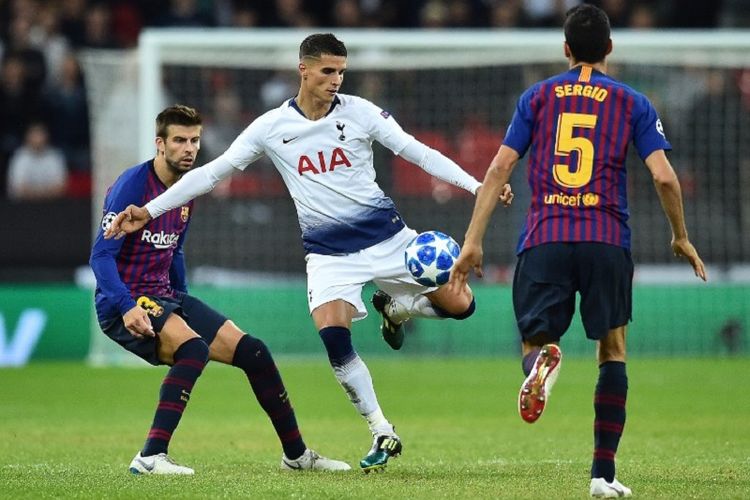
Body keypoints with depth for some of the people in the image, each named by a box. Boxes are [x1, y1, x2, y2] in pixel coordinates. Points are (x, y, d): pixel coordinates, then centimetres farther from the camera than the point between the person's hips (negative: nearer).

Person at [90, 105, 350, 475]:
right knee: (193, 347, -34)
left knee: (252, 351, 5)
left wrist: (182, 303, 23)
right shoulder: (132, 185, -14)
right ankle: (150, 458, -34)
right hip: (125, 303, -9)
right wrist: (126, 308, -31)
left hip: (165, 297, 9)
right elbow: (101, 255, -20)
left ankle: (296, 454, 21)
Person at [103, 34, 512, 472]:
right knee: (331, 338, -22)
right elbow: (212, 173, 1)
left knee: (459, 304, -10)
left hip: (386, 235, 1)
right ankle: (383, 435, -9)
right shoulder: (273, 127, -3)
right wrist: (148, 211, -4)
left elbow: (417, 152, -3)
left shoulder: (359, 112, -4)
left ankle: (393, 307, 21)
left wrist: (477, 185, -13)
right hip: (329, 251, -1)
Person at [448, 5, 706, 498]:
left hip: (544, 239, 0)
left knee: (536, 341, 6)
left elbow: (500, 168, 5)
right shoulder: (633, 103, 9)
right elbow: (664, 178, 0)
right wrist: (681, 237, 16)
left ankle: (540, 360, -34)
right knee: (613, 352, 13)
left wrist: (473, 240, 6)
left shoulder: (538, 97, 12)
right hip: (607, 239, 0)